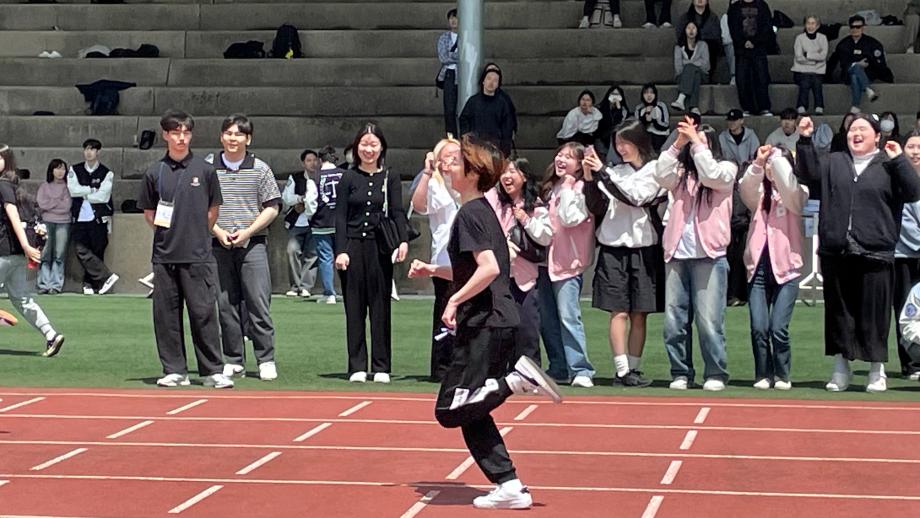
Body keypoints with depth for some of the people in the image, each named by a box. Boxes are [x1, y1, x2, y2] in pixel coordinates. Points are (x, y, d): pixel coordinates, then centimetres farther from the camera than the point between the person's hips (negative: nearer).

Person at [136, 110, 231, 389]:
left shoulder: (205, 170, 3)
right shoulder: (154, 172, 5)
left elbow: (213, 210, 11)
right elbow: (148, 212, 13)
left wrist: (198, 236, 9)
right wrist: (168, 234, 7)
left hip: (198, 256, -2)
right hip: (164, 255, 2)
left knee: (204, 313, -4)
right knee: (166, 314, 4)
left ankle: (213, 371, 1)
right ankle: (174, 370, 12)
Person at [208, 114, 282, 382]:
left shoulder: (260, 169, 4)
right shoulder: (208, 167, 5)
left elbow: (272, 208, 3)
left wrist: (247, 231, -9)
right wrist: (218, 232, -7)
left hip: (253, 243, -1)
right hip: (219, 245, 2)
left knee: (259, 303, -5)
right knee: (225, 305, 4)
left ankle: (266, 360, 1)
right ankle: (233, 361, 12)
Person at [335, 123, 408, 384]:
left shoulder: (390, 178, 6)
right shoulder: (349, 178, 5)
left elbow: (397, 212, -3)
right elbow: (340, 216, 3)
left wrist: (403, 240, -20)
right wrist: (340, 251, -7)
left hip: (380, 247, 0)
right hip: (353, 247, 0)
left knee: (381, 307, 2)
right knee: (354, 308, 3)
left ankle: (381, 367, 7)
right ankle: (357, 367, 8)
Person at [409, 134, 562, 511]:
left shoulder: (469, 214, -11)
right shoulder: (483, 211, 17)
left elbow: (489, 268, -24)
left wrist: (455, 300, -18)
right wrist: (433, 271, 21)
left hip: (484, 326, -10)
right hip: (495, 324, 10)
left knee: (449, 411, -12)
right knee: (471, 415, 10)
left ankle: (518, 378, -17)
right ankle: (509, 487, 7)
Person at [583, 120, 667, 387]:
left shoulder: (655, 171, 1)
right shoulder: (614, 172, 12)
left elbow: (634, 196, -13)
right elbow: (596, 208, 7)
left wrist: (602, 173, -12)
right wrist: (590, 178, -6)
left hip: (643, 249, -2)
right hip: (613, 248, 2)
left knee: (639, 314, 2)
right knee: (619, 312, -4)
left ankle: (633, 369, 8)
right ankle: (622, 370, -6)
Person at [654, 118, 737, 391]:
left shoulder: (726, 169, 8)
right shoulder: (682, 172, 17)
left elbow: (710, 175, -12)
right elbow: (661, 176, -1)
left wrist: (696, 141, -8)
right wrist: (678, 144, -5)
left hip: (709, 255, -4)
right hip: (676, 254, 4)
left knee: (709, 320, -7)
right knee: (674, 320, 3)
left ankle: (716, 374, 1)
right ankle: (681, 373, 11)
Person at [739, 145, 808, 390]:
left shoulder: (795, 195, 5)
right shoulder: (759, 193, 12)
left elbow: (788, 187, -18)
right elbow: (746, 188, -10)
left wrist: (777, 157, -15)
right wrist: (757, 163, -23)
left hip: (786, 268, -3)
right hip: (758, 267, 3)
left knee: (778, 328, -9)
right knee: (758, 328, -5)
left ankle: (782, 375, 7)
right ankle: (763, 375, 9)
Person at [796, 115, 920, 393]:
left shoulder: (888, 165, 5)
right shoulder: (832, 163, 15)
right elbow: (809, 173, 4)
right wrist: (805, 141, -4)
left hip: (874, 254, -3)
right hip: (836, 253, 3)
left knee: (874, 313, 0)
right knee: (838, 312, 7)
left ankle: (877, 370, 9)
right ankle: (841, 368, 17)